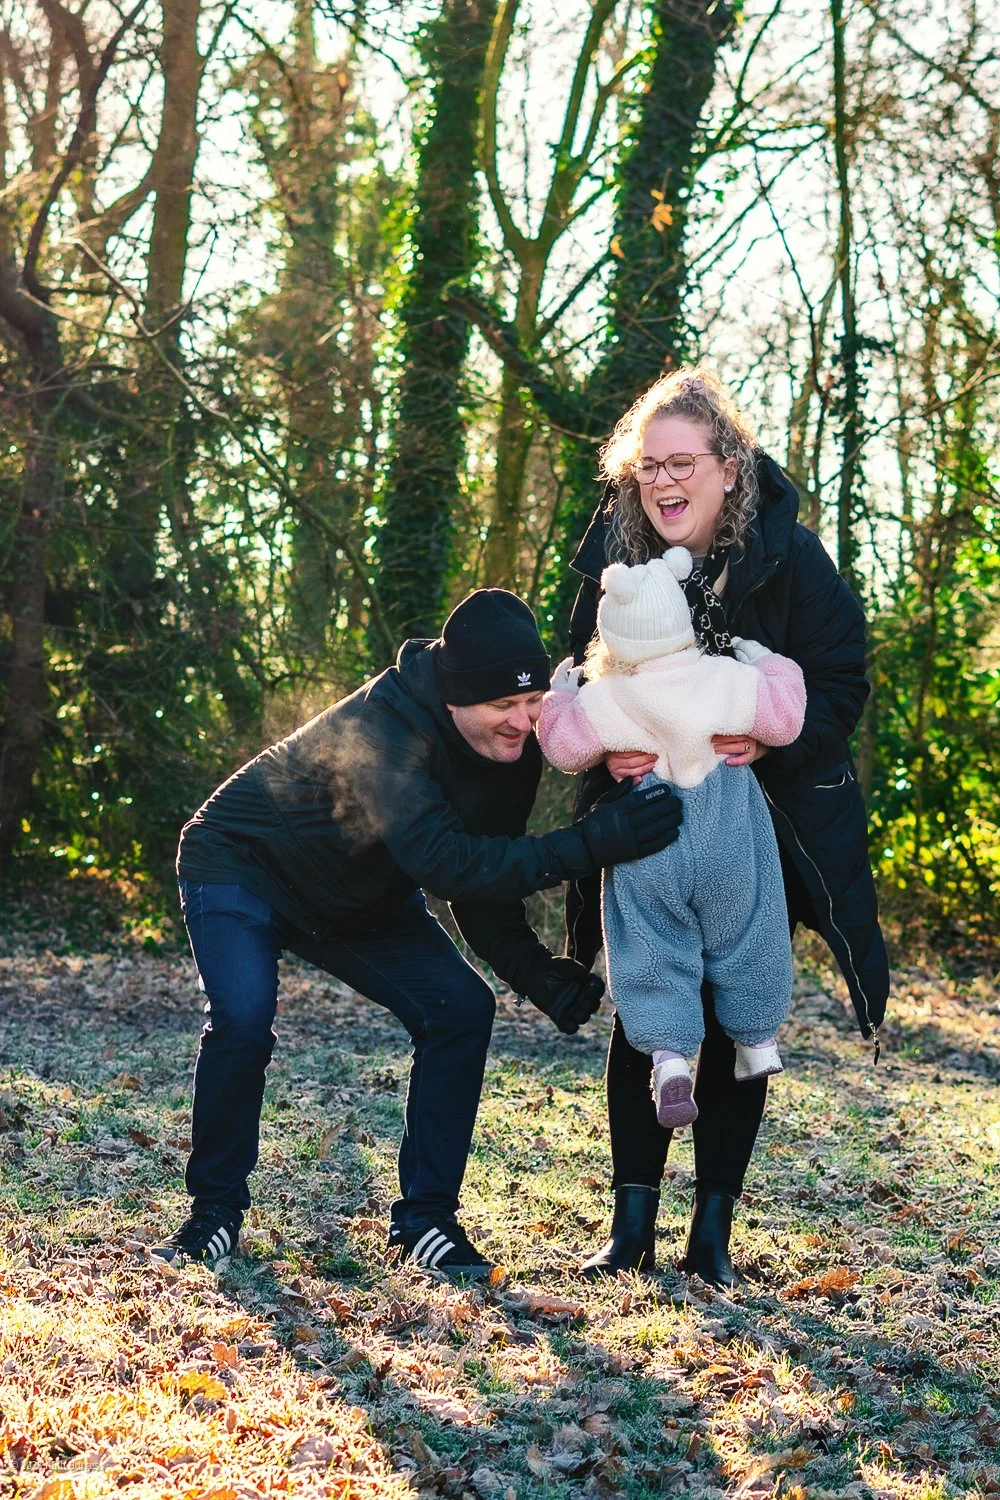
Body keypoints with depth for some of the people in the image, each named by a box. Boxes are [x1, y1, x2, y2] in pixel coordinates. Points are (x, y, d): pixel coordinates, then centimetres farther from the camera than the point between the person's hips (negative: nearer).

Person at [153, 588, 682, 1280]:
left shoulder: (513, 751, -16)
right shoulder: (381, 729, -39)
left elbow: (484, 881, -9)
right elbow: (441, 860, -50)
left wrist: (536, 972, -27)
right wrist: (588, 845, -55)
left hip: (363, 900, 6)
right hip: (242, 868, -6)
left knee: (462, 1009, -12)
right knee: (244, 1020, -29)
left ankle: (425, 1220, -1)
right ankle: (215, 1211, -5)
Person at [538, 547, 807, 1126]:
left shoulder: (599, 701, -12)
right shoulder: (731, 680, -10)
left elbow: (565, 748, -1)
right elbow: (785, 719, -1)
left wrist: (559, 697, 16)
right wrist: (773, 665, 15)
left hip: (645, 845, -1)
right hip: (728, 839, 1)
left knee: (653, 950, 8)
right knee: (742, 935, 19)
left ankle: (669, 1056, -9)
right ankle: (758, 1041, 31)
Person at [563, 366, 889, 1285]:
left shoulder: (789, 556, -15)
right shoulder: (617, 558, -7)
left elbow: (841, 686, -11)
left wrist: (768, 740, -28)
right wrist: (608, 750, -17)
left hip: (758, 820, -2)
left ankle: (713, 1229, 12)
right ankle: (633, 1225, 11)